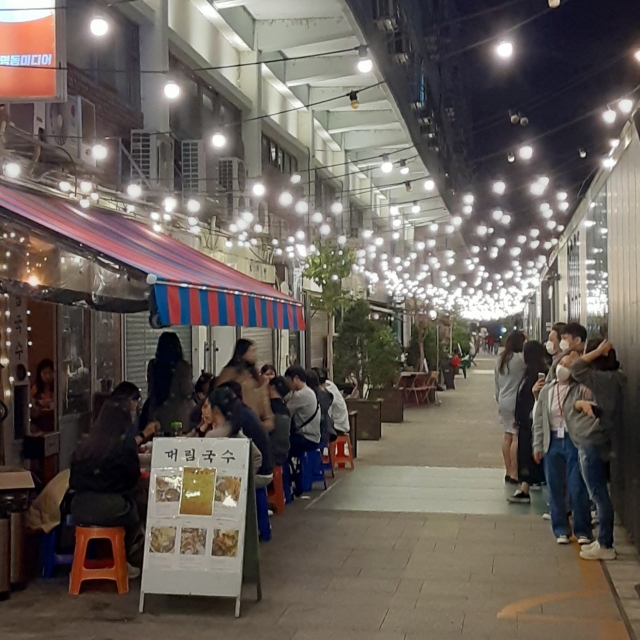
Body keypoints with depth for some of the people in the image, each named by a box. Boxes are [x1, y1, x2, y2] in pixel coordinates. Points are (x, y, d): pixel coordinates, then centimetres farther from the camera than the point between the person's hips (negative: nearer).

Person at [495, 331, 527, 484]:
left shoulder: (501, 359, 12)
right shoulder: (520, 358, -14)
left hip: (504, 402, 8)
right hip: (515, 402, -8)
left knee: (508, 436, 11)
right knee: (517, 437, -5)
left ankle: (509, 472, 15)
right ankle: (514, 474, -4)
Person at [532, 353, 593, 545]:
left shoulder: (580, 389, -6)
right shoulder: (546, 390, 7)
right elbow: (539, 420, 10)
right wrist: (538, 445, 6)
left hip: (574, 442, -4)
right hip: (553, 442, 4)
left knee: (577, 489, -1)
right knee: (555, 490, 9)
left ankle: (582, 531, 12)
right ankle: (561, 530, 21)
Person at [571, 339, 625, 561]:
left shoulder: (607, 379, -18)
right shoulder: (607, 380, 12)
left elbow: (577, 370, -27)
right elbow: (576, 404, 14)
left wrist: (598, 351, -19)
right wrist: (582, 403, -8)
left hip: (592, 443, -10)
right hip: (593, 442, 10)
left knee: (599, 495, -2)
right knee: (599, 495, 14)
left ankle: (605, 546, 5)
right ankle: (604, 541, 22)